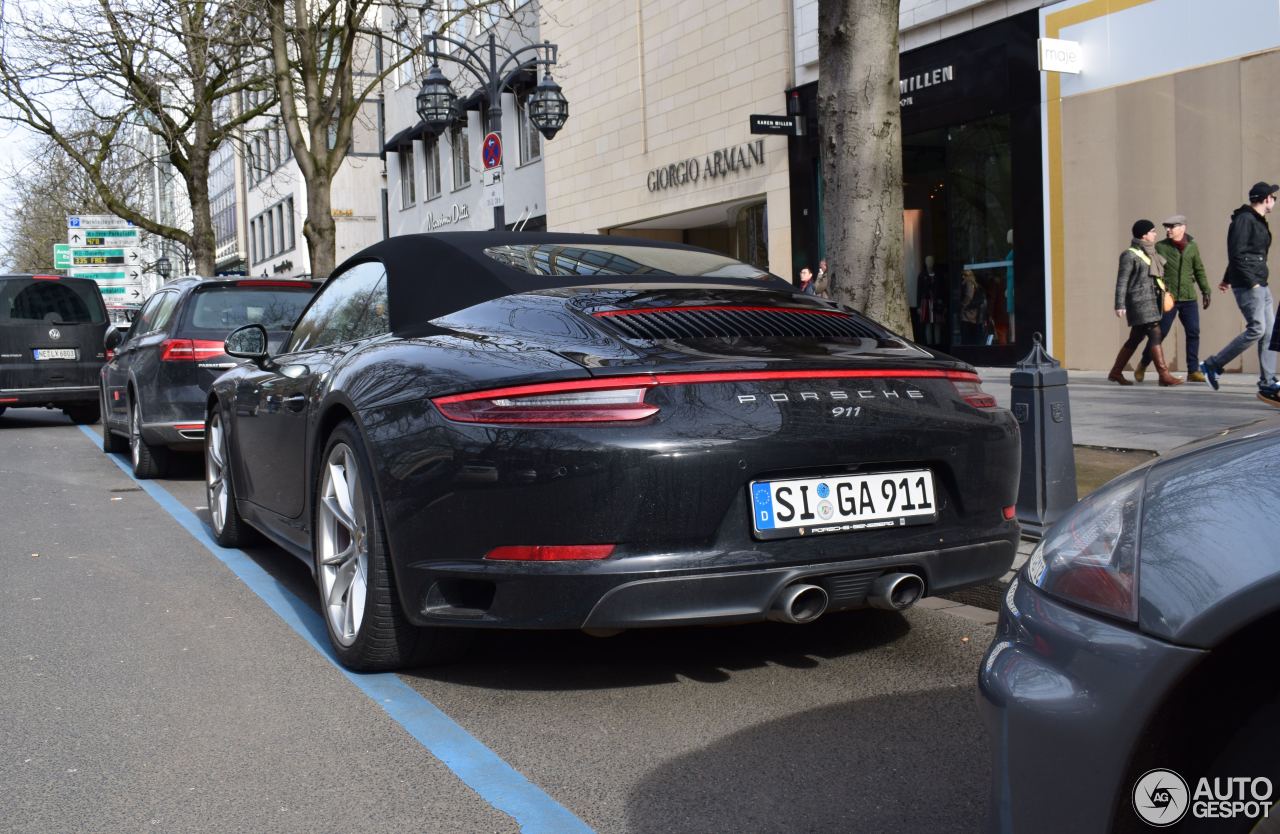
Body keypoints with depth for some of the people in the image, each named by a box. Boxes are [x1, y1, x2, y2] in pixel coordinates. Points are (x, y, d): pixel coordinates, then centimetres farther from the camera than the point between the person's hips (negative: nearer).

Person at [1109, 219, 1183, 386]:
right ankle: (1164, 375, -16)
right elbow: (1122, 281, -12)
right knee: (1155, 334, -14)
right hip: (1138, 300, -9)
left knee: (1136, 338, 12)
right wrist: (1120, 305, -16)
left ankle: (1115, 372, 20)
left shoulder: (1150, 253, 16)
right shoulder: (1130, 255, -9)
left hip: (1150, 299, 9)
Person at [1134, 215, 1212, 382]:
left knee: (1193, 333, -2)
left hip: (1189, 298, 3)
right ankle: (1143, 365, 18)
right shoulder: (1160, 247, -1)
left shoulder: (1192, 246, 7)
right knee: (1160, 333, 0)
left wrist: (1206, 291, 9)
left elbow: (1199, 270, 13)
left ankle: (1193, 371, 4)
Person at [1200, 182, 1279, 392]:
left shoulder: (1258, 221, 18)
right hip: (1247, 286, -10)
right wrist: (1251, 282, -19)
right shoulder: (1244, 220, -11)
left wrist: (1228, 279, 30)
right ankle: (1212, 365, -7)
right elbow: (1236, 254, -18)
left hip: (1260, 286, 10)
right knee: (1256, 329, -15)